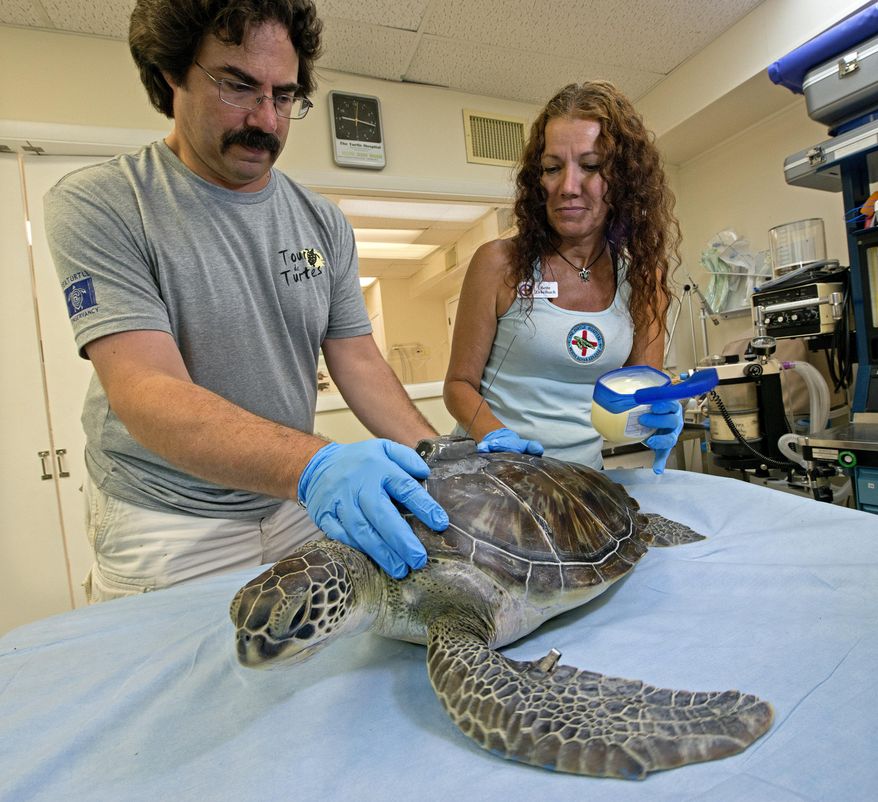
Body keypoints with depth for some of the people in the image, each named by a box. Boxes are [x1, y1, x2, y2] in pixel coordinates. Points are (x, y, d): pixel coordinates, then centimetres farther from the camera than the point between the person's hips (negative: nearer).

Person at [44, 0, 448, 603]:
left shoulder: (324, 223, 0)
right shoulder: (97, 206, -13)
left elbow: (358, 361, -1)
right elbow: (147, 394, -25)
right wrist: (316, 464, -41)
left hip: (302, 505, 4)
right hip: (166, 525, -3)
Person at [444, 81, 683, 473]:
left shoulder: (643, 276, 5)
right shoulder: (499, 263, -6)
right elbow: (460, 383, -1)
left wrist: (658, 421, -11)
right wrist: (494, 435, -19)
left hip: (584, 477, 5)